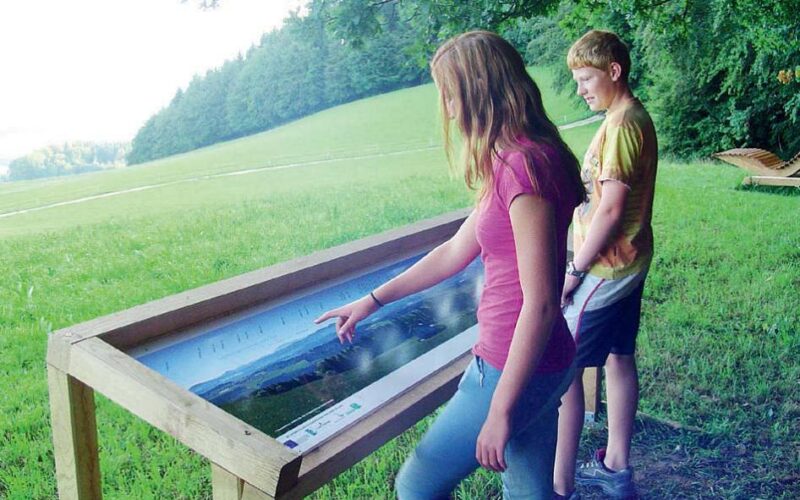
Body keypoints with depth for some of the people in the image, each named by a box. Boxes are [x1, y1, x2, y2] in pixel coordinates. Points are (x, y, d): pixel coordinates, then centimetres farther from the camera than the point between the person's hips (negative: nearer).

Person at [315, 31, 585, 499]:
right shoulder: (510, 164, 10)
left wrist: (500, 409, -19)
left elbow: (540, 302, -24)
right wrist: (373, 300, 19)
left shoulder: (524, 165, -22)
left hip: (515, 369, -9)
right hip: (539, 367, 9)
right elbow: (456, 251, 16)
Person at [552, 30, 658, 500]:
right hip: (629, 262, 10)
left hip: (604, 269, -10)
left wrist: (574, 270, -17)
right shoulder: (636, 117, 12)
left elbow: (610, 208, -23)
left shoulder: (622, 124, -19)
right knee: (619, 359, 17)